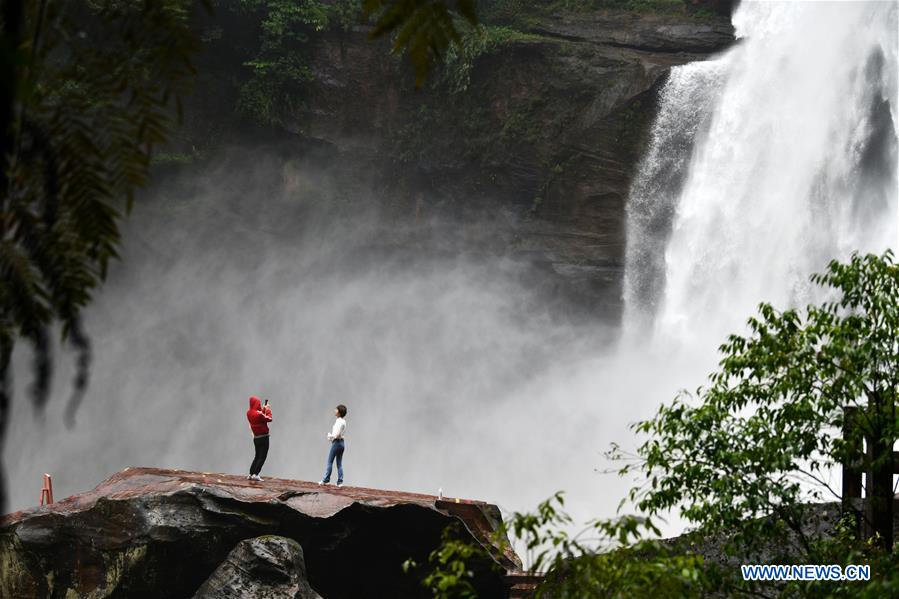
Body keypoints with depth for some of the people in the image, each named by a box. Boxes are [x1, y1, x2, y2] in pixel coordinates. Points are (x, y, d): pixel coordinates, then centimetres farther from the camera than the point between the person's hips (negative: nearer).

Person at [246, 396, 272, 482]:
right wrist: (268, 410, 3)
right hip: (263, 437, -8)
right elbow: (269, 419, -11)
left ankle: (250, 474, 17)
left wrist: (264, 409, 12)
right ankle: (255, 474, -9)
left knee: (257, 456, 19)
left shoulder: (249, 413, 1)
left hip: (256, 438, 8)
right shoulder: (258, 414, -24)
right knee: (262, 457, -1)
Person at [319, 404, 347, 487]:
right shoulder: (343, 421, 10)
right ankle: (340, 482, 6)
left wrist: (330, 435, -4)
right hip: (342, 442, 9)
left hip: (337, 442, -9)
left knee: (330, 462, 2)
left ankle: (325, 480, 8)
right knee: (339, 463, 8)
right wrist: (331, 436, 8)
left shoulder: (339, 421, -18)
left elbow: (336, 434, -22)